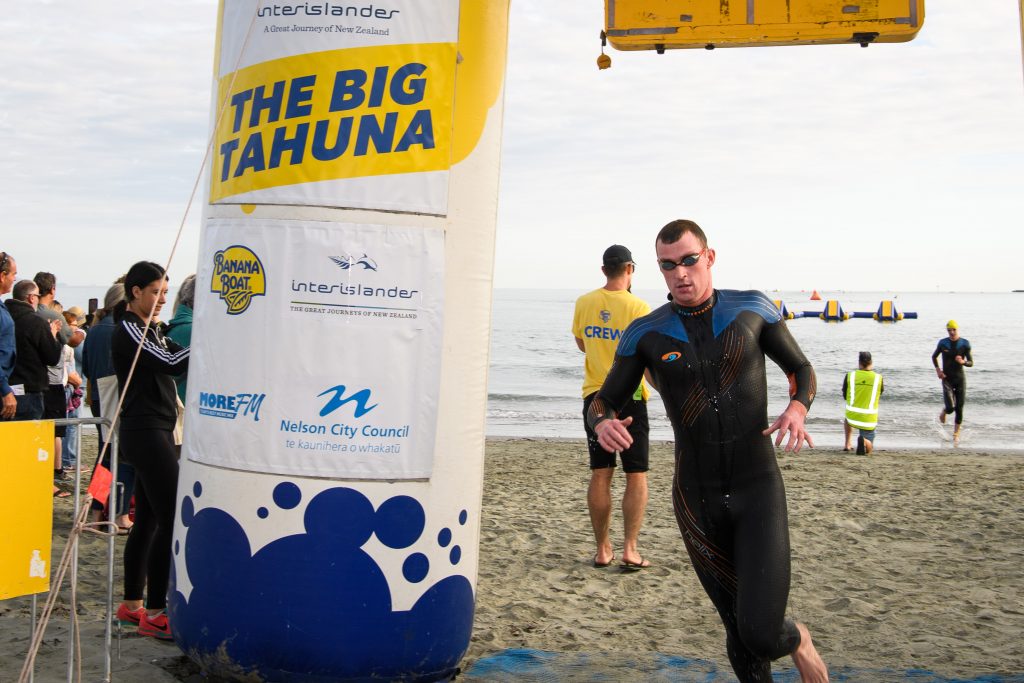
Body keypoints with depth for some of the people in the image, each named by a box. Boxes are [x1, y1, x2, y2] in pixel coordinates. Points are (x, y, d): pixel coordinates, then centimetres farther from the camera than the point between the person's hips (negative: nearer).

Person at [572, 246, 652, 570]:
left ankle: (602, 549, 12)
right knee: (636, 477, 4)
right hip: (629, 397, -4)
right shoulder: (638, 307, -12)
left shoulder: (584, 303, 0)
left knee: (600, 476, 9)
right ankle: (630, 549, -2)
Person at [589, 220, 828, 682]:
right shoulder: (645, 333, -2)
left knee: (761, 635, -14)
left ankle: (796, 641, 24)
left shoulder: (752, 308, -2)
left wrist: (797, 409, -15)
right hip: (697, 500, 1)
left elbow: (802, 370, 9)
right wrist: (603, 424, -23)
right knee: (740, 628, 9)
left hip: (758, 488, -1)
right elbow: (604, 404, 4)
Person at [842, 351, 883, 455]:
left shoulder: (849, 376, -4)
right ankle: (864, 441, -23)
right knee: (868, 449, 11)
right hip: (869, 420, -1)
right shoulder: (878, 378, -3)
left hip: (852, 417, 1)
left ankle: (847, 444, 28)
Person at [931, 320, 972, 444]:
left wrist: (963, 362, -27)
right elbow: (934, 357, 14)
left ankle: (956, 434, 13)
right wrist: (937, 369, -2)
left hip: (960, 378, 1)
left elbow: (971, 363, -4)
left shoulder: (965, 344, -4)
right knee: (950, 408, -14)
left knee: (959, 408, -1)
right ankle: (944, 410, 25)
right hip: (947, 378, -1)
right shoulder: (943, 343, -2)